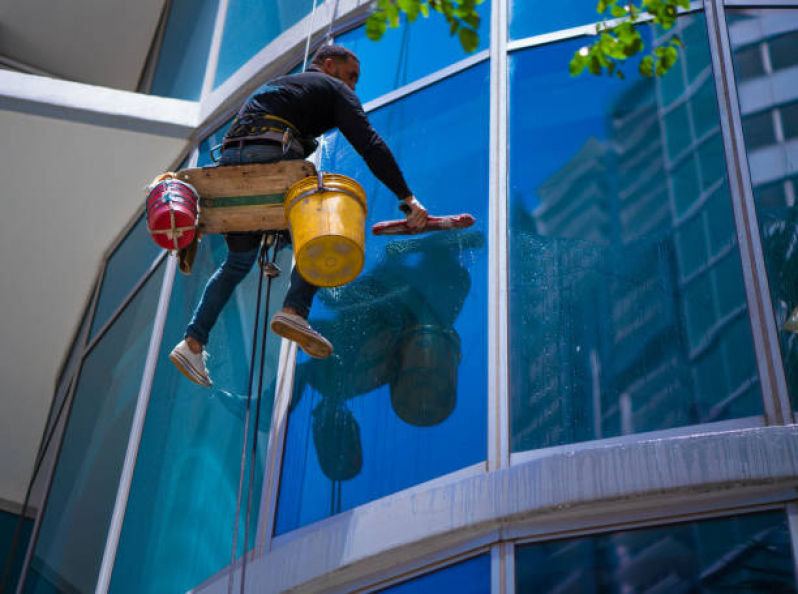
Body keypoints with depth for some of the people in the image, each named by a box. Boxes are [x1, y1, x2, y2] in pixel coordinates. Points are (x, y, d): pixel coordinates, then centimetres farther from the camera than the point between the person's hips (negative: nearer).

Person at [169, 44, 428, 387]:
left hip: (228, 164, 7)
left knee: (238, 262, 17)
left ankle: (193, 342, 9)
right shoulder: (334, 89, 17)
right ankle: (294, 310, -15)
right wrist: (407, 198, -2)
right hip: (269, 156, -7)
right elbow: (368, 143, 2)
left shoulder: (274, 87, 38)